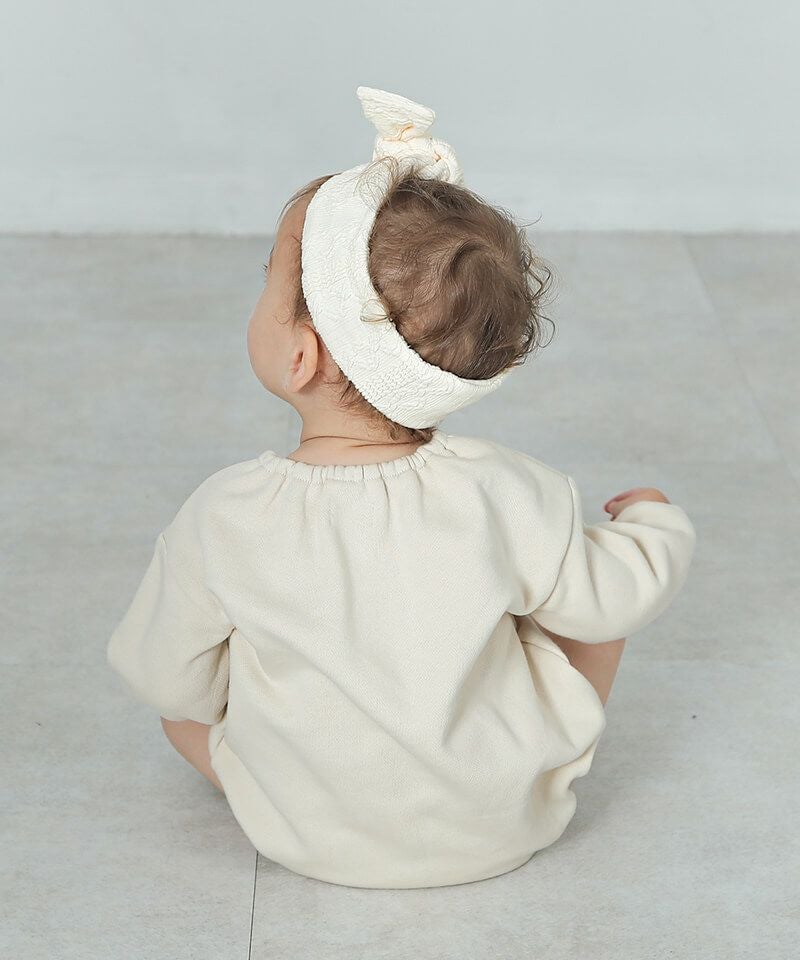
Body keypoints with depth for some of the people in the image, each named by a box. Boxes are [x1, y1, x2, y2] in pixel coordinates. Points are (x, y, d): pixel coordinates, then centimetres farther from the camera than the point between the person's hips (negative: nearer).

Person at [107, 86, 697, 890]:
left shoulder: (225, 519, -23)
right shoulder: (501, 493, -23)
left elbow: (169, 679, -10)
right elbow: (612, 599, -9)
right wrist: (656, 524, 13)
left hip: (308, 839, 0)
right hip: (507, 826, 0)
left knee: (178, 694, 21)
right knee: (602, 578, 15)